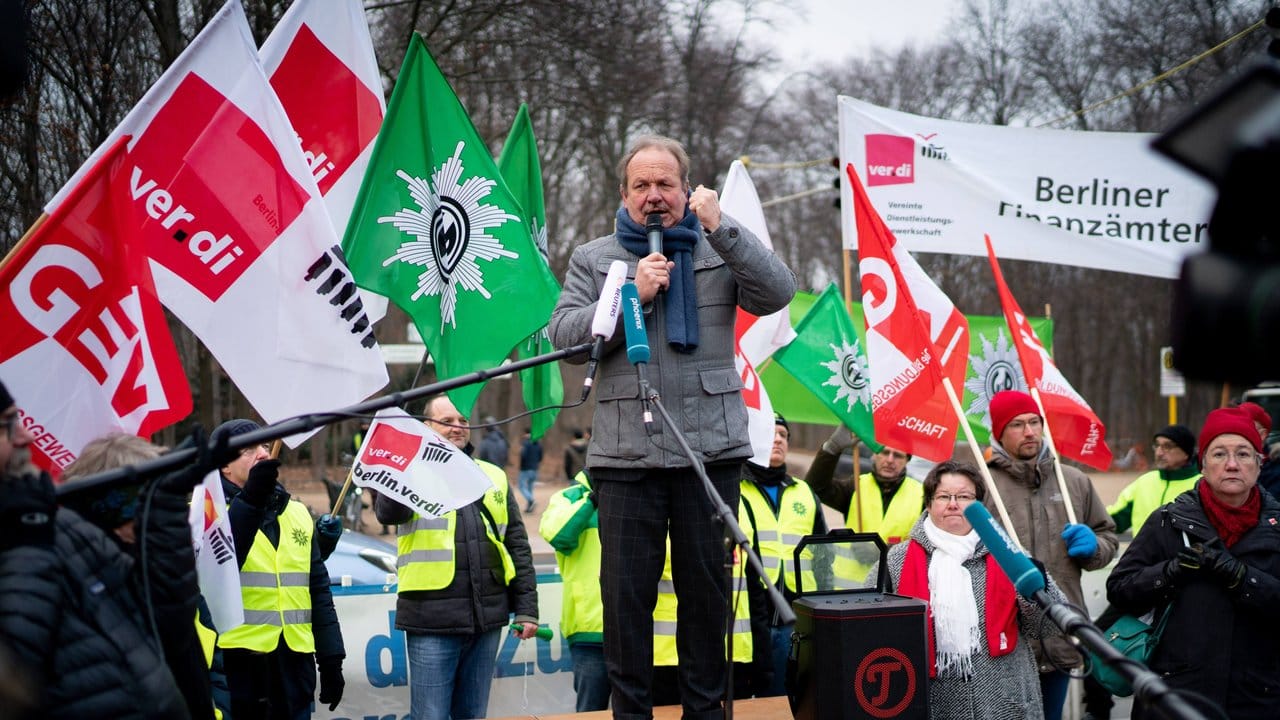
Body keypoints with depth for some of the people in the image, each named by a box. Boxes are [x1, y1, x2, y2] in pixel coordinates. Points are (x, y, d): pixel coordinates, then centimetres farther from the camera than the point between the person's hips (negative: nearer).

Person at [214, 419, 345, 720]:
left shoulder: (298, 514, 15)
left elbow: (318, 591, 17)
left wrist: (331, 660, 12)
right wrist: (251, 498, -31)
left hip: (294, 665, 5)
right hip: (237, 661, -5)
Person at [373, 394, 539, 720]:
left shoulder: (494, 477, 15)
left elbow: (518, 547, 15)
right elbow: (388, 512, -20)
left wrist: (526, 608, 9)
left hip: (486, 620, 4)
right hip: (433, 621, -4)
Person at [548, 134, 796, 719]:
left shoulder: (719, 249, 11)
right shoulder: (593, 259, 11)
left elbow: (777, 294, -5)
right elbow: (565, 336, 1)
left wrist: (720, 226, -12)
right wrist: (633, 295, -10)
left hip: (711, 449, 0)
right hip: (626, 453, 0)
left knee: (707, 585, 6)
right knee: (627, 590, 1)